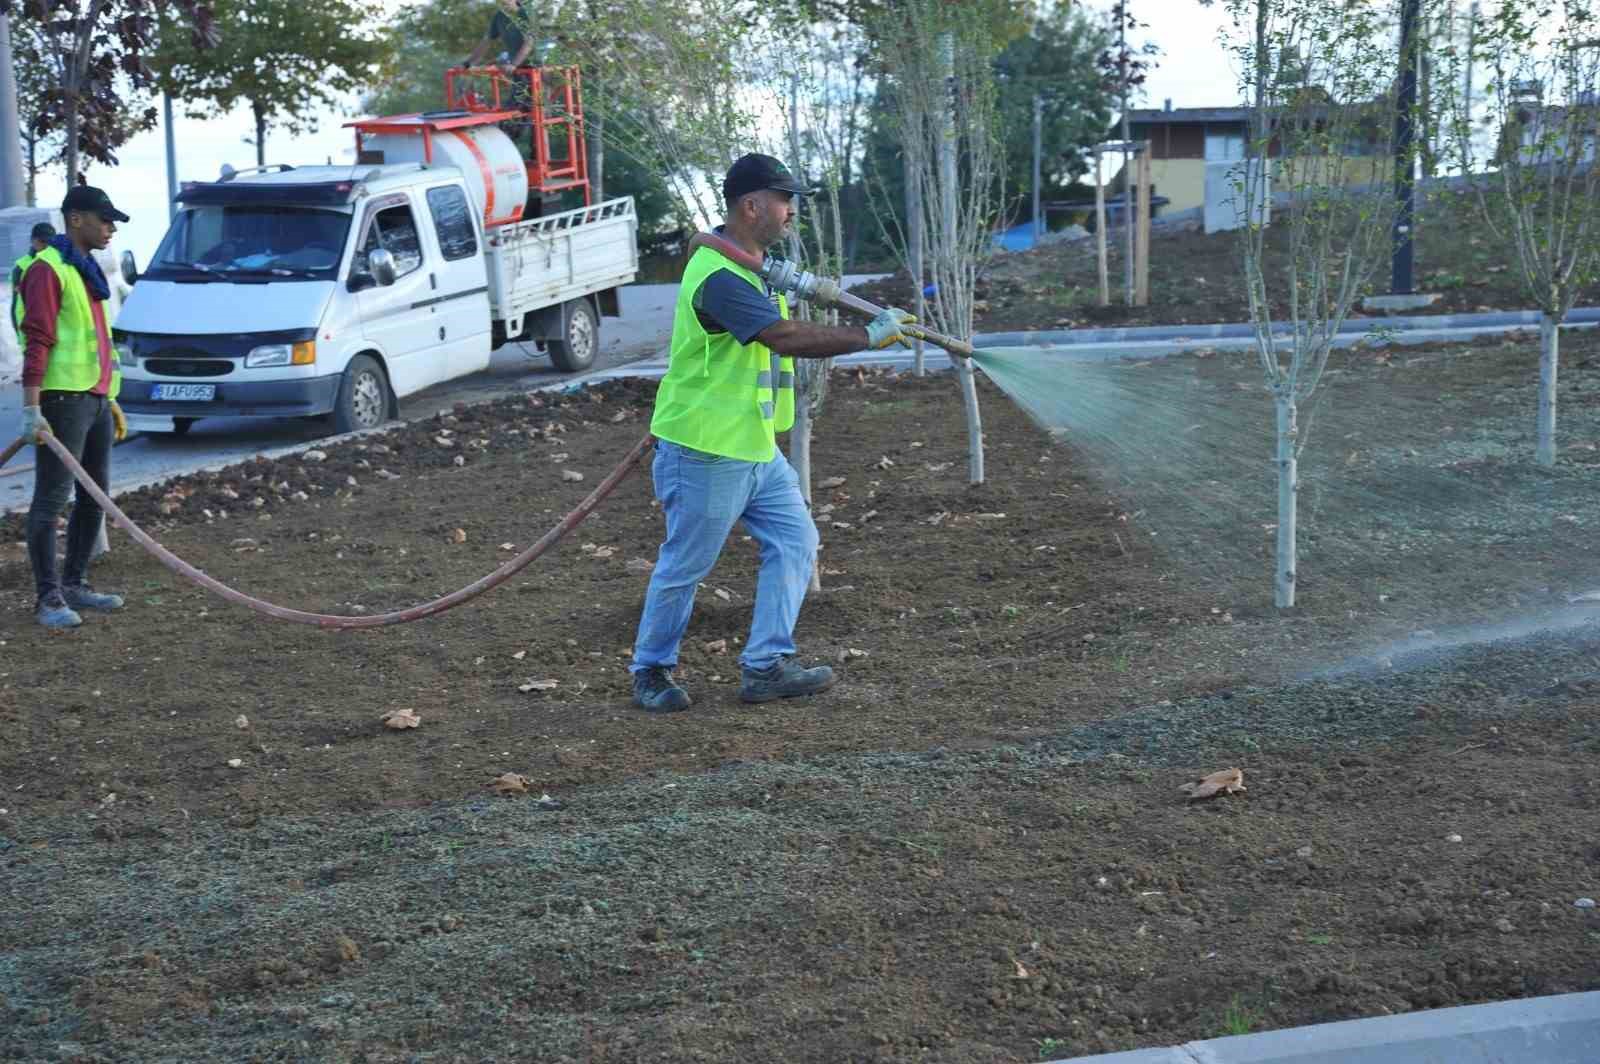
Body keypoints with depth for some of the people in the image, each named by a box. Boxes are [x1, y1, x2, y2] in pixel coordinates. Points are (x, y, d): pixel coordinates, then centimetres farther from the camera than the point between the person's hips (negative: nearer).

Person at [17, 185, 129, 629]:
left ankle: (74, 584, 23)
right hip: (63, 399, -9)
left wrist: (111, 400, 23)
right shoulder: (47, 269, -10)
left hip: (95, 399, 9)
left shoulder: (88, 270, 18)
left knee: (94, 495, 13)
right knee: (51, 499, -5)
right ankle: (49, 599, -2)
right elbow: (37, 342, -16)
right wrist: (31, 409, -21)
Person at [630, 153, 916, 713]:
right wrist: (870, 335, -26)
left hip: (756, 448, 10)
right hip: (708, 452, -10)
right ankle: (650, 670, 20)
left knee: (794, 541, 7)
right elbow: (786, 337, -31)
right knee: (685, 565, 2)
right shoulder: (718, 276, -23)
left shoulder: (749, 262, 11)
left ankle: (766, 666, 12)